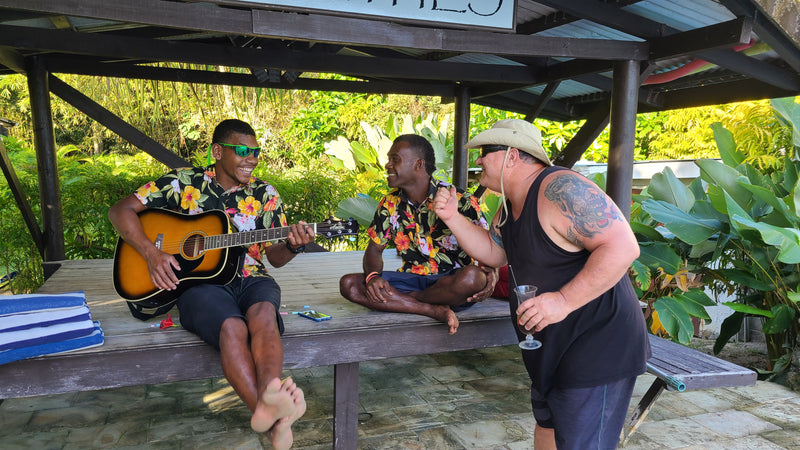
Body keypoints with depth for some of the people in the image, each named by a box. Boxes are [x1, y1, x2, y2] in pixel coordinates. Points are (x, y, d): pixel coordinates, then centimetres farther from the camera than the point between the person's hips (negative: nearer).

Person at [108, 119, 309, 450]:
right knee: (233, 328, -36)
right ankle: (274, 419, -51)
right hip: (200, 280, -2)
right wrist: (151, 254, -10)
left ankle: (268, 396, -60)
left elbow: (275, 257, 12)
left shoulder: (265, 195, 11)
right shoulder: (184, 182, 5)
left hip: (251, 277, 2)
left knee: (264, 314, -36)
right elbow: (120, 210, 4)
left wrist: (293, 246, -12)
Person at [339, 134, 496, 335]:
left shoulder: (459, 200, -8)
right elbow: (374, 249, 9)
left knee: (472, 276, -38)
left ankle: (401, 299, -13)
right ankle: (436, 310, -24)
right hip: (412, 279, 4)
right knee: (349, 284, -17)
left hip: (452, 282, -3)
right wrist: (373, 277, -13)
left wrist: (489, 273, -27)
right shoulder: (389, 204, 6)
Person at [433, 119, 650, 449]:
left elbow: (623, 246, -30)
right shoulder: (511, 204, 6)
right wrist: (452, 217, 1)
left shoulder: (560, 189, -26)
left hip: (597, 351, -10)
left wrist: (564, 300, -33)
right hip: (552, 348, 10)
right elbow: (493, 252, 15)